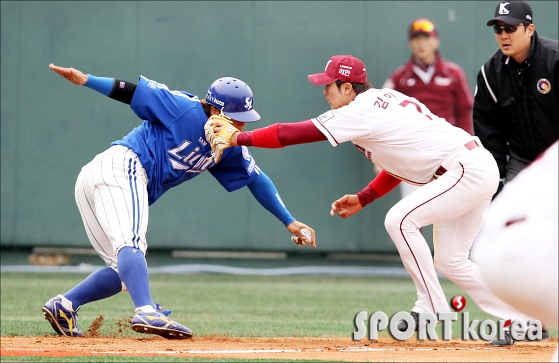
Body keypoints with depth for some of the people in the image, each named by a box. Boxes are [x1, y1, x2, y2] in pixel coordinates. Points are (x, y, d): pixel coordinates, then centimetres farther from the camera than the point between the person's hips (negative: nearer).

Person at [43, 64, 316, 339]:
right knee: (132, 244, -28)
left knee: (125, 270, 11)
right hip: (122, 165, -10)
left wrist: (289, 221, 17)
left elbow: (256, 180, 22)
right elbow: (134, 91, -10)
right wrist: (85, 80, -19)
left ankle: (63, 306, 5)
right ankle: (146, 313, -46)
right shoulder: (187, 110, -8)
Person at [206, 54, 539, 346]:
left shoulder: (361, 111, -15)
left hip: (470, 170, -10)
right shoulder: (384, 100, 13)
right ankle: (523, 321, 17)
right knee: (449, 261, 12)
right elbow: (401, 156, 21)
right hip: (479, 168, 10)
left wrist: (237, 137, -10)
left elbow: (293, 133, -15)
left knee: (401, 220, -17)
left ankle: (431, 309, -9)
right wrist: (363, 199, 16)